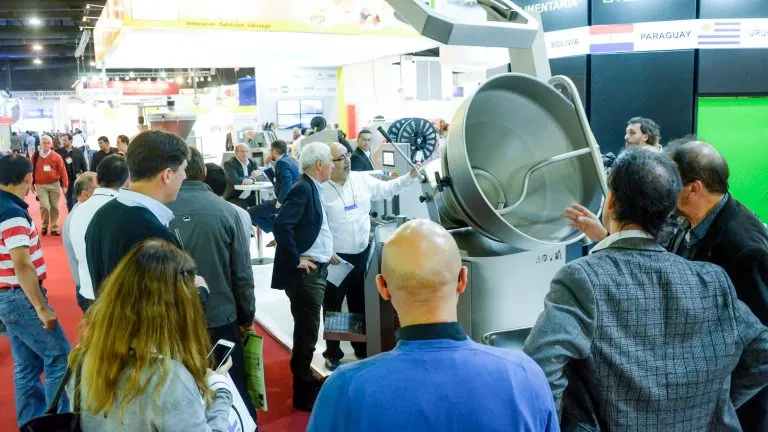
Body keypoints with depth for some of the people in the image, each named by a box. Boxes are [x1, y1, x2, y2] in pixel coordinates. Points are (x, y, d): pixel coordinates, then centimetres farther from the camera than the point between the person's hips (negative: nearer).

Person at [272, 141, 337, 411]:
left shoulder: (312, 188, 11)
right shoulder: (303, 188, -17)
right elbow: (282, 224, -28)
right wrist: (295, 259, -21)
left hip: (315, 271, 10)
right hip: (304, 274, -10)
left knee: (307, 332, 21)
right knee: (306, 333, 1)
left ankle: (306, 381, 36)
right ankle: (303, 394, 14)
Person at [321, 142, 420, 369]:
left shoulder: (362, 180, 2)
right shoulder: (320, 189, -15)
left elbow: (387, 189, 13)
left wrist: (411, 176, 3)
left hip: (362, 254, 5)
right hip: (335, 258, -5)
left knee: (360, 304, 18)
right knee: (333, 308, 7)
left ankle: (362, 349, 35)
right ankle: (333, 354, 23)